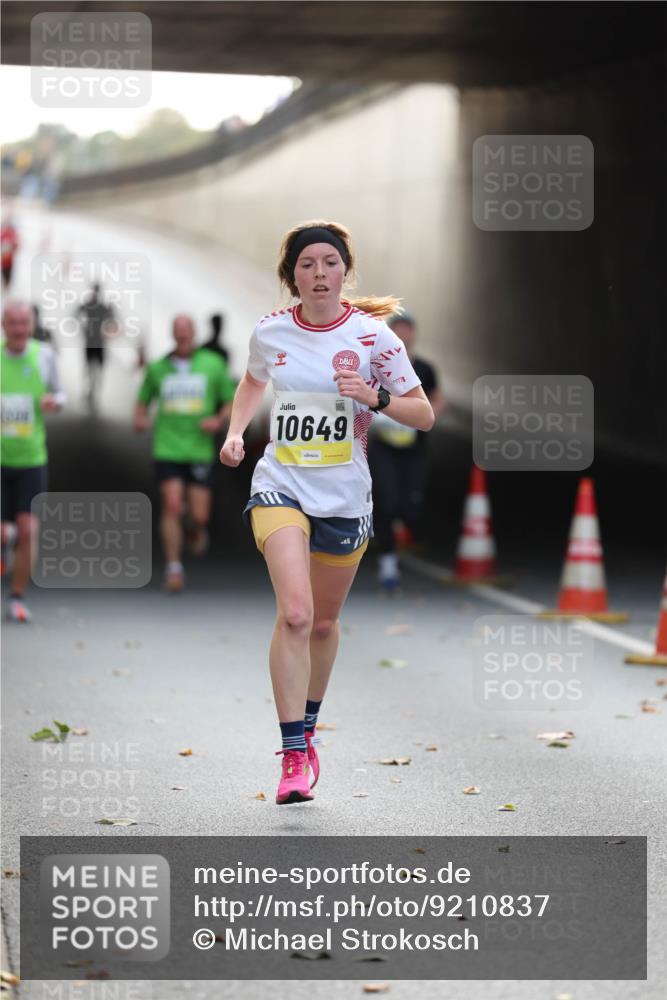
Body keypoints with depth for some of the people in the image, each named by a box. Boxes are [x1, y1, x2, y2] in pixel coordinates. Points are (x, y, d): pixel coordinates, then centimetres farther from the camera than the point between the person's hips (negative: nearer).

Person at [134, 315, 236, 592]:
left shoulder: (213, 364, 4)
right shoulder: (157, 368, 7)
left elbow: (232, 401, 9)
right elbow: (144, 400, 20)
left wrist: (219, 419, -10)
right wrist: (140, 418, -1)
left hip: (200, 451, 0)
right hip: (167, 449, 0)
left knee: (199, 515, -1)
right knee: (171, 507, -12)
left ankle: (197, 529, 37)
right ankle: (173, 568, -5)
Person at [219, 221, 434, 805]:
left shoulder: (372, 335, -7)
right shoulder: (270, 333, 0)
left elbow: (423, 415, -2)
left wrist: (374, 396, -20)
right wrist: (236, 432, 7)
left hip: (345, 497, 1)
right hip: (280, 488, -1)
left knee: (324, 622, 14)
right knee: (294, 613, -21)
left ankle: (306, 731, 40)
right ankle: (294, 757, -19)